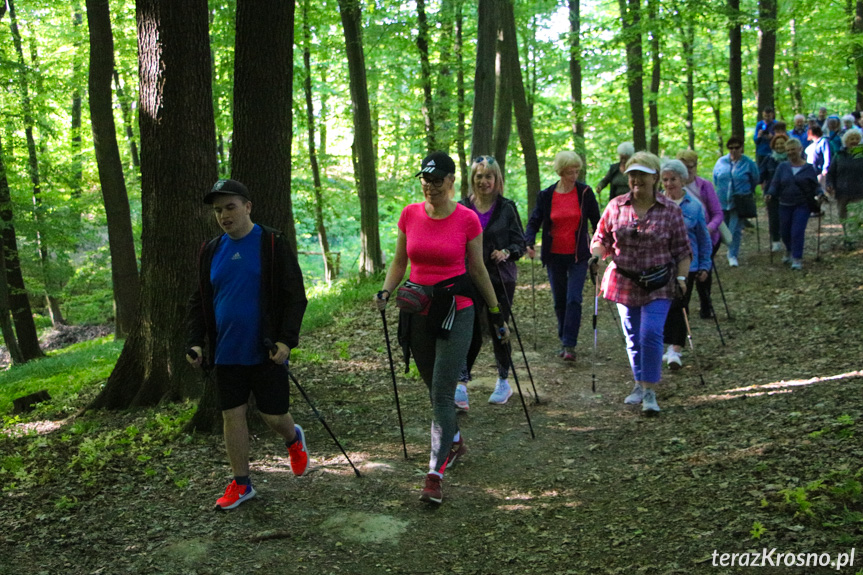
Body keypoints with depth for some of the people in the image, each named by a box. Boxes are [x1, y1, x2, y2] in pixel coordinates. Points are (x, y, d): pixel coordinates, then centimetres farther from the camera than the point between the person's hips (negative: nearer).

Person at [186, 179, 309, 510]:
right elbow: (199, 301, 15)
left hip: (266, 353, -4)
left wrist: (287, 340, -17)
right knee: (232, 415, 7)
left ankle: (294, 439, 37)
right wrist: (194, 341, 3)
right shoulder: (211, 251, 8)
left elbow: (295, 296, -7)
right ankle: (241, 484, 21)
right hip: (226, 354, 4)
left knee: (274, 416, 2)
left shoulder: (273, 244, -6)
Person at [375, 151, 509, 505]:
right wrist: (385, 292, -8)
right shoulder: (410, 215, 1)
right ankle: (455, 442, 43)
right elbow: (399, 262, 11)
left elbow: (477, 269, 2)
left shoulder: (467, 220, -8)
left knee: (442, 394, -7)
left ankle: (435, 475, -1)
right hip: (417, 313, 4)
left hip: (455, 312, -4)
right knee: (435, 389, 18)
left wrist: (497, 316, 7)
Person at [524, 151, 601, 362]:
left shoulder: (585, 192, -3)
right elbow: (534, 221, 1)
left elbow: (596, 220, 4)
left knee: (573, 299, -11)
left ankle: (569, 345, -7)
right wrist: (529, 243, -16)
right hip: (554, 256, 2)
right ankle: (565, 340, 25)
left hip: (578, 256, -2)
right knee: (559, 301, 10)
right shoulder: (546, 195, -1)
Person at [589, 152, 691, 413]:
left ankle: (650, 392, -8)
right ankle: (640, 385, 30)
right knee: (633, 337, 12)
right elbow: (602, 238, 9)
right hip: (624, 282, 3)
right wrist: (597, 254, -11)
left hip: (658, 284, -3)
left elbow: (682, 249, 1)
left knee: (651, 334, -16)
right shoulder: (616, 206, 2)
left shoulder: (671, 210, -2)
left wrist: (681, 277, -9)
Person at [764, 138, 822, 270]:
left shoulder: (808, 168, 1)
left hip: (802, 206, -3)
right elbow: (775, 184, 2)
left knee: (797, 232, -12)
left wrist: (819, 194, -16)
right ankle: (789, 252, 40)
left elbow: (815, 186, 5)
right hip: (785, 205, 3)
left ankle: (797, 259, -5)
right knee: (785, 232, 11)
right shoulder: (782, 167, 6)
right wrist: (769, 194, -17)